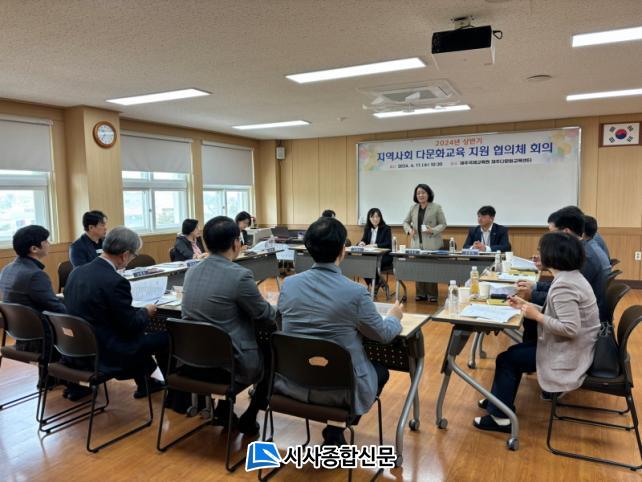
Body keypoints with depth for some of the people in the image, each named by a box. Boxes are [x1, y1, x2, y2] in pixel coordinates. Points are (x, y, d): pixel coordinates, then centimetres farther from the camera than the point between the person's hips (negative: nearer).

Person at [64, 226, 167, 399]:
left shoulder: (77, 272, -1)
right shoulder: (115, 282, -26)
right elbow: (131, 326, -18)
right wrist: (146, 312, 2)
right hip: (107, 353, -9)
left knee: (137, 333, 30)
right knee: (165, 338, 5)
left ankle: (144, 384, 41)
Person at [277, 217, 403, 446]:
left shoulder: (288, 284, -8)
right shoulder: (355, 292, -20)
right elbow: (383, 334, -4)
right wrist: (394, 317, 19)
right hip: (339, 387, -5)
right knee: (381, 369, 25)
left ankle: (334, 426, 21)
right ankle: (336, 429, 16)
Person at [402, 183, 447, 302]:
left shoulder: (436, 207, 0)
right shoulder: (413, 208, 11)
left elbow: (443, 224, 1)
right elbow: (406, 222, 17)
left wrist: (433, 230, -17)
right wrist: (409, 229, -4)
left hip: (432, 244, -4)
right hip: (417, 243, 4)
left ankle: (432, 295, 8)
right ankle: (421, 294, 15)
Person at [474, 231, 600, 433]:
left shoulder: (563, 285, -27)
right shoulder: (571, 276, 6)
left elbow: (570, 328, -31)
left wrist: (537, 316, -22)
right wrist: (528, 306, 5)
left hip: (568, 355, -10)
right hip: (570, 348, 10)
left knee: (507, 359, 0)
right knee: (514, 352, 17)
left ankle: (501, 418, 11)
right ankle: (498, 401, 29)